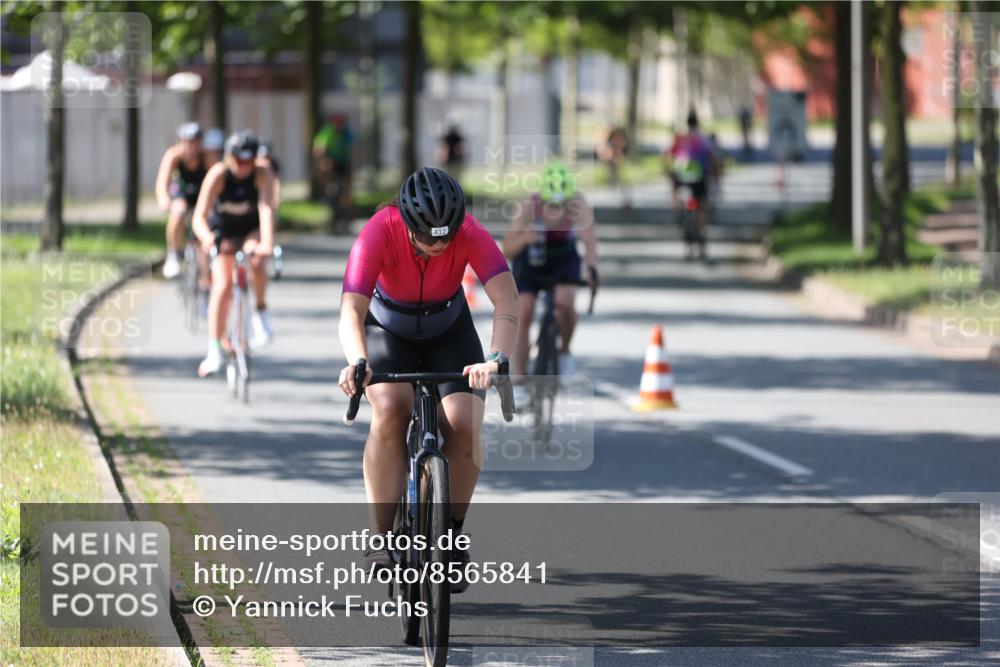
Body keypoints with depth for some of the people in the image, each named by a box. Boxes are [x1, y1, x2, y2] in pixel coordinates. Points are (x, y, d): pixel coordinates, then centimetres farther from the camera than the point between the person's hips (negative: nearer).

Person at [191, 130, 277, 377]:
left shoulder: (263, 174, -26)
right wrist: (207, 238, -54)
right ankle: (214, 351, -11)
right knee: (222, 286, -16)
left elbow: (267, 209, -39)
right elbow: (199, 217, -32)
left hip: (252, 229, 0)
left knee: (256, 262, -33)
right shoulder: (218, 174, -27)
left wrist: (266, 243, -56)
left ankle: (260, 311, -9)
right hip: (223, 230, 0)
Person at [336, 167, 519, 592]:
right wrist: (357, 362, -61)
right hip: (388, 330, -1)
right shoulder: (378, 234, -33)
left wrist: (497, 358, -58)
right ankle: (383, 539, -22)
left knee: (465, 425, -21)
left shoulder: (471, 235, -30)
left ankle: (452, 534, 2)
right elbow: (351, 309, -42)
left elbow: (506, 301, -40)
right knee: (390, 411, -29)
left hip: (449, 331, 1)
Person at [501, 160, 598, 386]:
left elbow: (589, 238, -39)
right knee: (523, 315, -13)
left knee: (565, 303, -25)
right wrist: (523, 238, -54)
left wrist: (591, 268, -57)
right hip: (531, 260, 0)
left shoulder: (577, 203, -28)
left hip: (564, 259, 0)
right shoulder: (530, 206, -30)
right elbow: (507, 250, -32)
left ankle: (564, 351, 4)